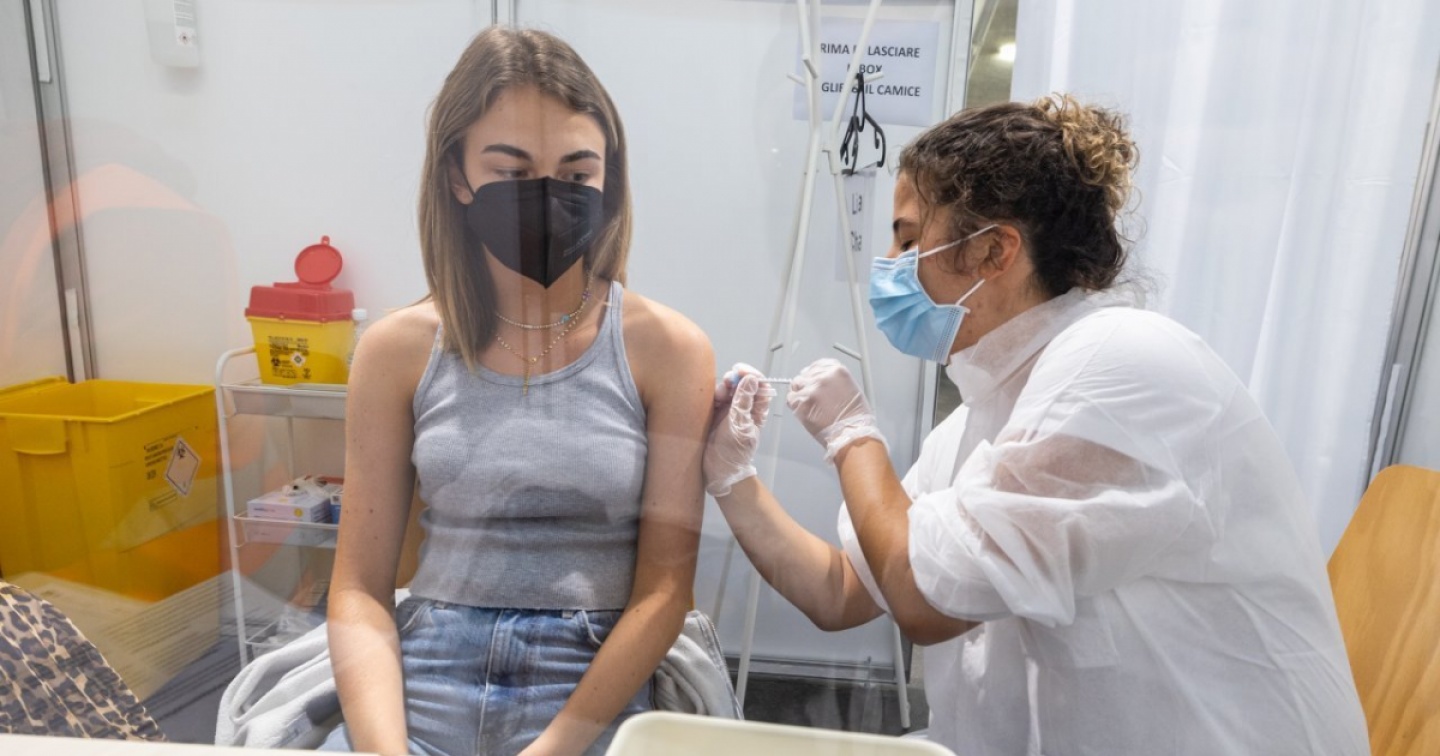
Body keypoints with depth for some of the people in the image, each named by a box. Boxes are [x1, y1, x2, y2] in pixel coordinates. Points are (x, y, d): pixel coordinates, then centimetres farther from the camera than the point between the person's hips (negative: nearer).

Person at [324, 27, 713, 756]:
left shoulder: (666, 348, -6)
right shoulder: (399, 349, 0)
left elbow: (664, 586, -6)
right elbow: (359, 588, 1)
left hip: (591, 684, -1)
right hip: (422, 673, 2)